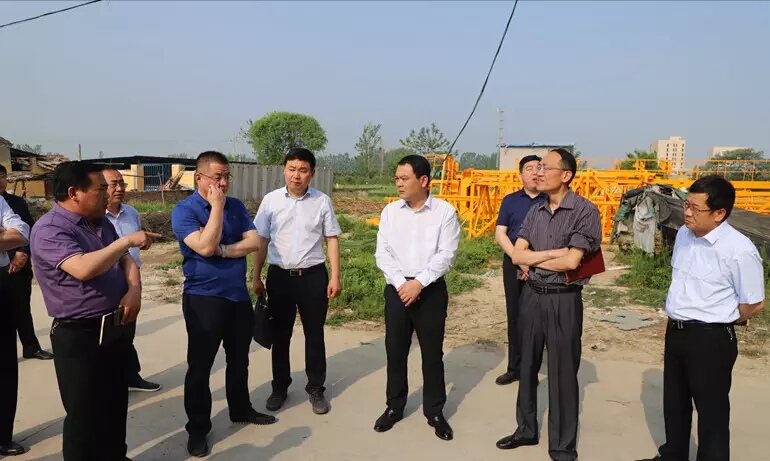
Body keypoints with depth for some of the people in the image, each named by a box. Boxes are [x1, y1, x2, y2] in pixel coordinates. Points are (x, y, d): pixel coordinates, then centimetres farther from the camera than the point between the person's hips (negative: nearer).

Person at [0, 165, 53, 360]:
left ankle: (31, 347, 23)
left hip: (20, 266, 3)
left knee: (22, 308, 13)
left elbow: (29, 230, 4)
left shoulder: (18, 202, 7)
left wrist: (22, 254, -11)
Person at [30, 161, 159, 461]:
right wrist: (127, 241, -22)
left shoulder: (102, 223, 9)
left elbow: (125, 261, 13)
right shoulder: (49, 230, -18)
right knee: (85, 415, 6)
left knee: (116, 403, 21)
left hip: (114, 329, 8)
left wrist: (135, 289, -7)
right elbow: (84, 268, -32)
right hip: (78, 337, -8)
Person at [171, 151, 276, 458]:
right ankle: (197, 428, 20)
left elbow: (253, 242, -5)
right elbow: (205, 246, -25)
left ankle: (241, 410, 38)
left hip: (238, 295, 5)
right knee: (200, 365, 6)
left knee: (239, 360, 19)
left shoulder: (236, 206, 4)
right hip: (203, 298, -5)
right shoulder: (184, 210, -11)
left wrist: (222, 251, -18)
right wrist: (217, 206, -20)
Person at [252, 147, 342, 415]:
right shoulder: (271, 200, -2)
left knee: (314, 335, 10)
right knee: (280, 335, 14)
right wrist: (257, 277, 5)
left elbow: (331, 239, 1)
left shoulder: (322, 201, -4)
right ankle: (280, 387, 32)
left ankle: (316, 389, 27)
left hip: (313, 275, -1)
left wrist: (335, 277, -3)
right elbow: (261, 241, 4)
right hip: (279, 275, 1)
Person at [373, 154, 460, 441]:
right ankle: (394, 407, 28)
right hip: (397, 289, 3)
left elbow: (446, 255, -11)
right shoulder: (390, 211, 4)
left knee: (432, 353, 8)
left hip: (431, 290, -2)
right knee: (395, 351, 11)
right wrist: (401, 283, -11)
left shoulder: (445, 212, -5)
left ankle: (434, 411, 24)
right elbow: (382, 253, 1)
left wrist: (419, 282, -17)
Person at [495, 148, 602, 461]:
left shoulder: (585, 211, -12)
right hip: (531, 296, 6)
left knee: (562, 374, 6)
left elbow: (571, 262, -21)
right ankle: (526, 429, 36)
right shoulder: (535, 212, 6)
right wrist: (552, 253, -15)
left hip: (563, 300, -6)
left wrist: (533, 261, -7)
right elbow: (516, 255, -1)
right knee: (528, 365, 17)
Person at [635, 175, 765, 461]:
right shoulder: (684, 235, 2)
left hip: (711, 340, -8)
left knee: (711, 411, 9)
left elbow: (754, 303, -12)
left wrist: (718, 322, 0)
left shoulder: (739, 250, -21)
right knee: (674, 404, 23)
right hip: (675, 332, 8)